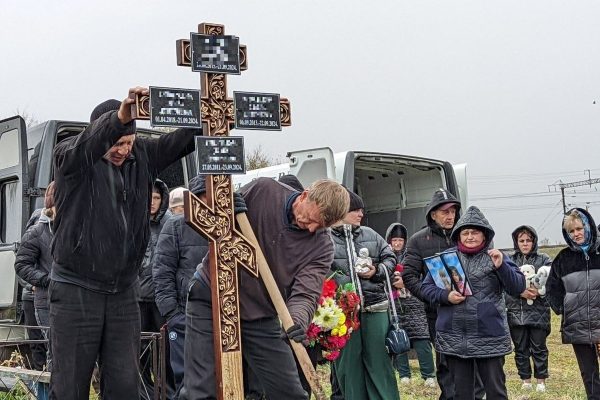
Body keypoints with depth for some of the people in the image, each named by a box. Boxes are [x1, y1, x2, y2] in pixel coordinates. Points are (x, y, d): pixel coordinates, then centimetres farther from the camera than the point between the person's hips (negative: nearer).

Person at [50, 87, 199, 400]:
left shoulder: (142, 155, 5)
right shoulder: (69, 156, -7)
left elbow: (186, 137, -2)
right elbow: (87, 143, -29)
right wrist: (120, 117, -49)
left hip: (124, 291, 4)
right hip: (76, 289, -4)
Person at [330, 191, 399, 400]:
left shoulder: (370, 235, 13)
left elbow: (390, 258, 19)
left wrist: (377, 271, -1)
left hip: (375, 307, 4)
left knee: (379, 361, 6)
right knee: (348, 363, 5)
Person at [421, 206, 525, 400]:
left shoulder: (496, 257, 1)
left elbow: (518, 288, -6)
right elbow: (426, 287, 7)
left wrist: (501, 266, -22)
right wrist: (445, 296, -11)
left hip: (489, 337, -2)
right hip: (454, 338, 2)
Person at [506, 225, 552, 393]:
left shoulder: (544, 260, 2)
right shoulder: (509, 261, 7)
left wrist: (537, 291, -19)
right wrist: (521, 292, -16)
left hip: (538, 312, -2)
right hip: (516, 313, 2)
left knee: (539, 348, 5)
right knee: (520, 349, 9)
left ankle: (541, 379, 18)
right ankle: (525, 379, 21)